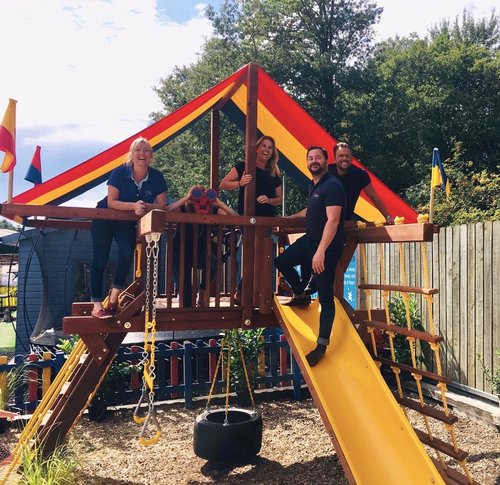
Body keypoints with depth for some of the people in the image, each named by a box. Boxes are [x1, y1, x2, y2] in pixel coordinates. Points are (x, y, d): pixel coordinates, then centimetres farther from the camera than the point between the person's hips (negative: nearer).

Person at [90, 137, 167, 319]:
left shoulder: (157, 177, -11)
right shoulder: (119, 173, -18)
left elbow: (162, 204, -11)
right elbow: (111, 202, -20)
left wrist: (145, 206, -32)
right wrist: (134, 206, -35)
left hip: (127, 222, 2)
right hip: (105, 219, -2)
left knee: (127, 252, -24)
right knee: (100, 260, -6)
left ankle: (115, 294, -5)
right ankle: (96, 305, -3)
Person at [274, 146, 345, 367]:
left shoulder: (332, 185, -18)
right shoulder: (313, 185, 11)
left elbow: (333, 220, -28)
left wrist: (321, 251, -35)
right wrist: (291, 217, 40)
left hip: (327, 246, -9)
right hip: (310, 239, 9)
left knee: (325, 297, -5)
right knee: (281, 261, 15)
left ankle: (322, 345, 2)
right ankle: (301, 296, 32)